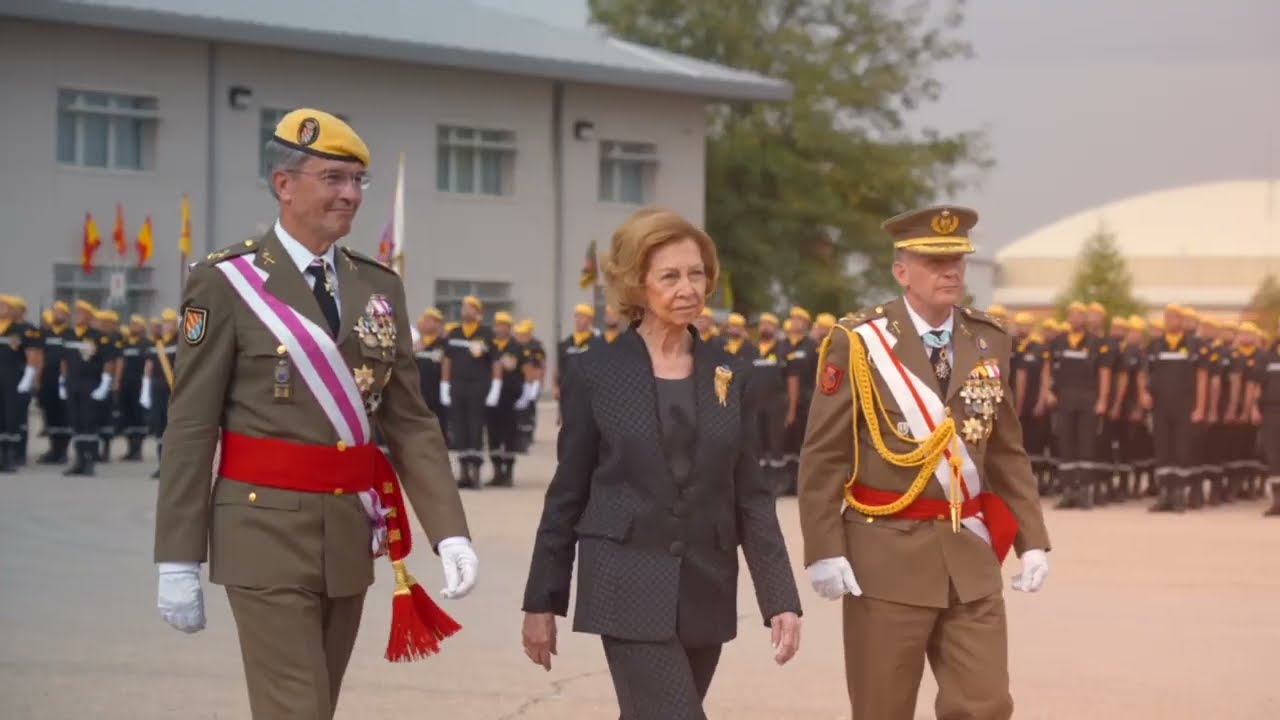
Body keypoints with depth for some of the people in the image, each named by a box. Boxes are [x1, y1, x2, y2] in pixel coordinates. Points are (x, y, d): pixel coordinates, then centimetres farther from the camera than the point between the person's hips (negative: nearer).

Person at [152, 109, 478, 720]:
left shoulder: (380, 287, 9)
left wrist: (448, 530, -4)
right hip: (268, 533, -6)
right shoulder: (226, 283, -6)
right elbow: (191, 430, -7)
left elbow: (409, 422, 8)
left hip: (351, 533, 6)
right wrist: (179, 560, -10)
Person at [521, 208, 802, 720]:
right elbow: (567, 496, 3)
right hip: (631, 593, -4)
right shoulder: (595, 375, -1)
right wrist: (542, 601, 3)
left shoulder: (729, 376, 7)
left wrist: (780, 599, 0)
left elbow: (751, 498, 7)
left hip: (706, 596, 4)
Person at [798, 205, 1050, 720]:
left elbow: (1007, 454, 14)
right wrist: (824, 551, -14)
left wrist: (1032, 539, 5)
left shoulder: (989, 343, 8)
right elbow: (822, 458, -7)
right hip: (886, 553, -4)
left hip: (969, 554, 4)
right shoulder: (857, 343, -6)